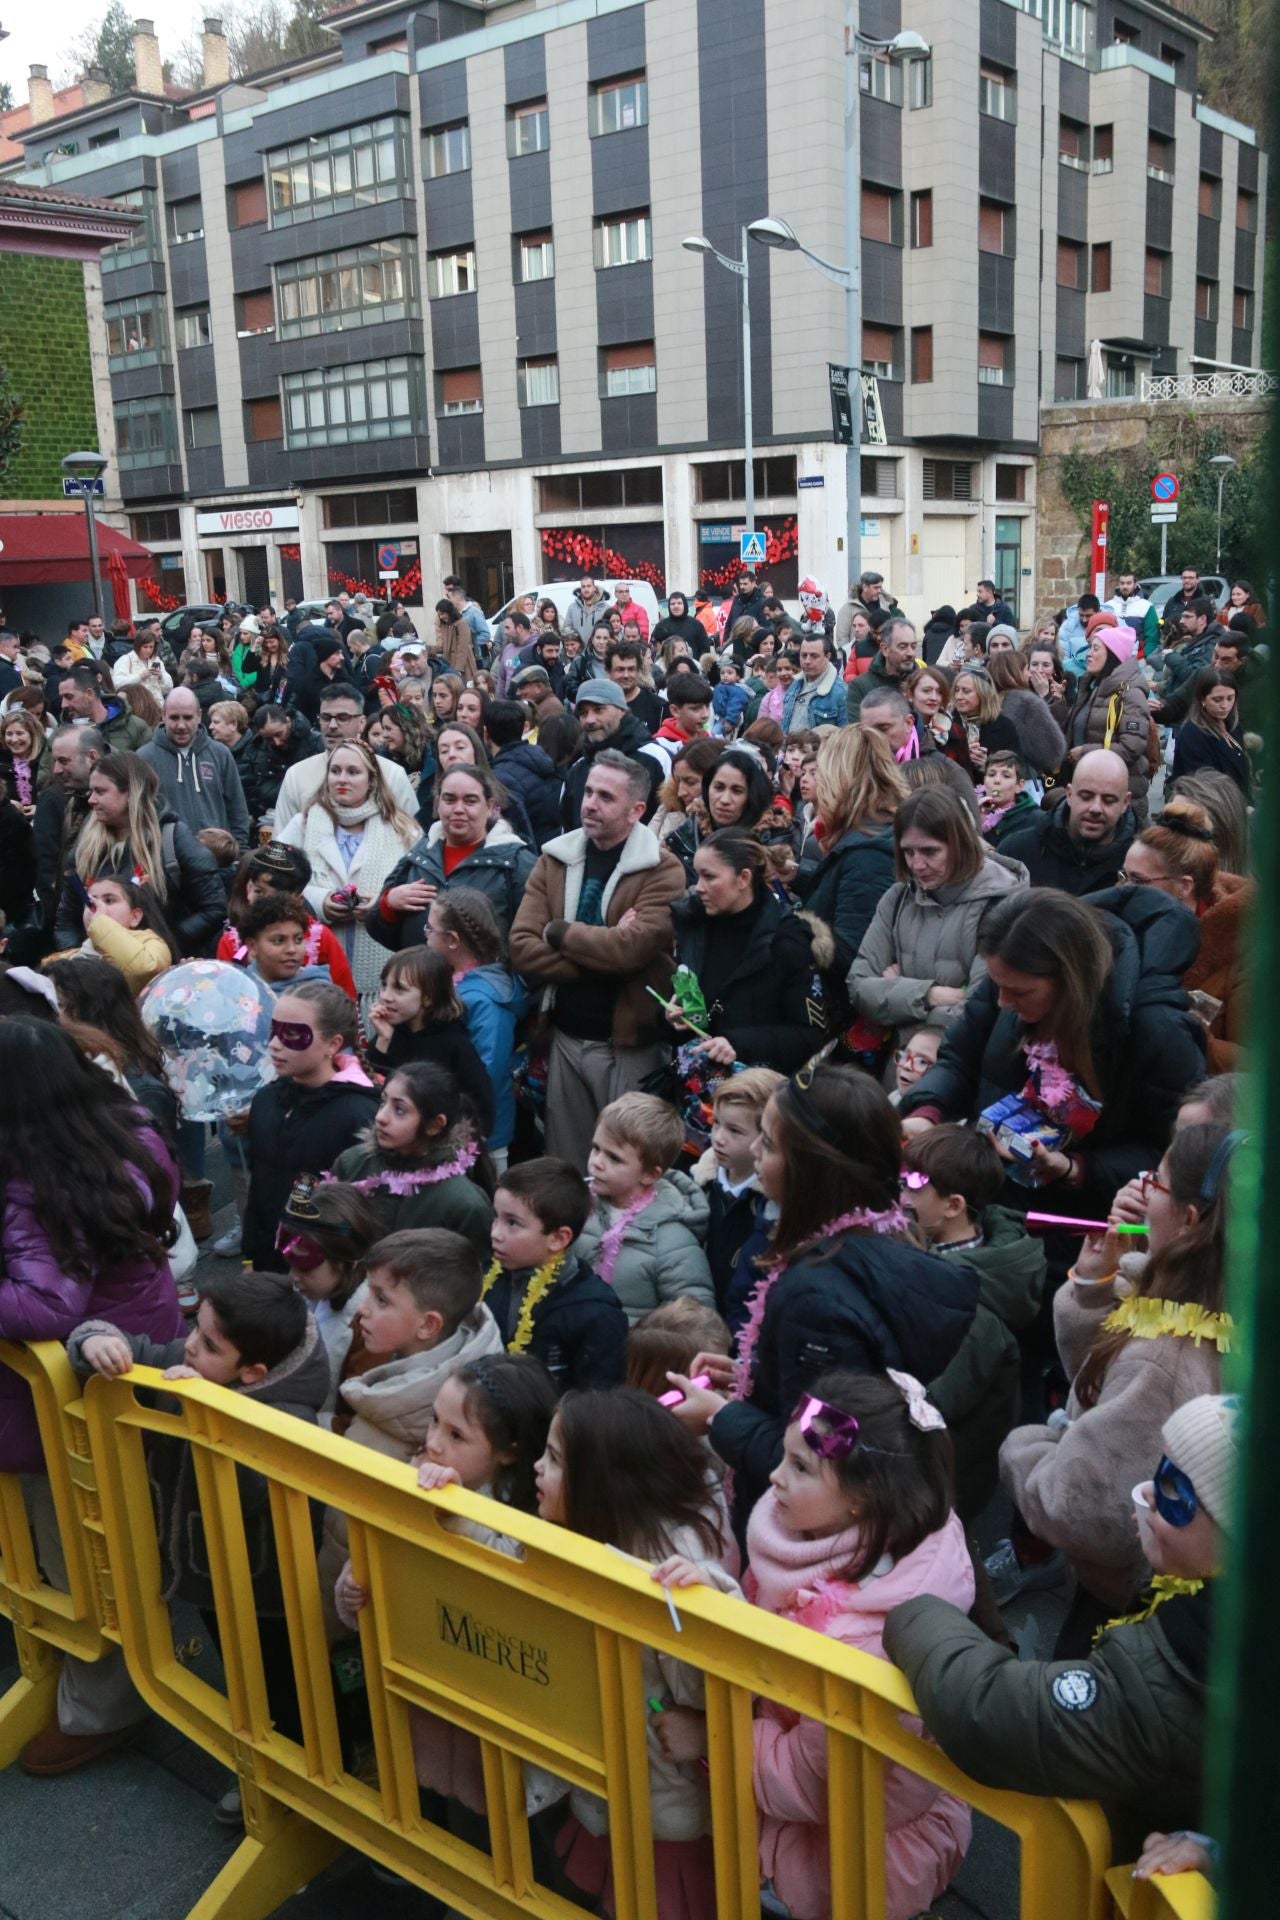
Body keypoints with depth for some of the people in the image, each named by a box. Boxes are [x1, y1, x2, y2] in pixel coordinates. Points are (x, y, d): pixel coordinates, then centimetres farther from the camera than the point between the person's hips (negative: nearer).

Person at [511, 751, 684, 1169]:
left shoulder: (662, 869, -9)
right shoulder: (553, 859, 5)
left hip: (628, 1041, -4)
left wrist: (559, 932, -11)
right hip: (565, 1036, 5)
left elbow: (633, 946, -24)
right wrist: (603, 955, -16)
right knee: (564, 1165, 15)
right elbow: (522, 948, -6)